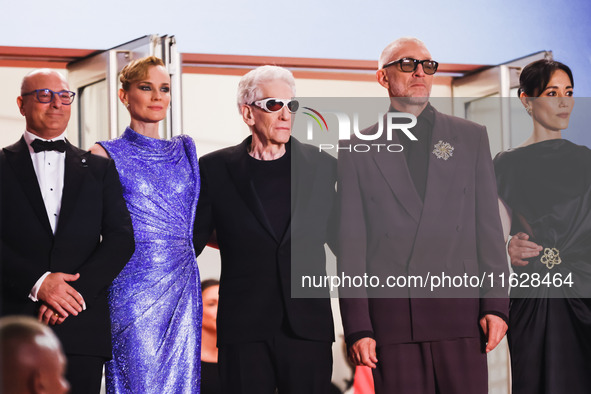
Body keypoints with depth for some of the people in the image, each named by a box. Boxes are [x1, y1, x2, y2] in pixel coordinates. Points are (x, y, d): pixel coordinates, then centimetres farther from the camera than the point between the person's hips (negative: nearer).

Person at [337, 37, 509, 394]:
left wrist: (496, 304, 0)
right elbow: (351, 243, 6)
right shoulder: (358, 150, 10)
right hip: (391, 319, -1)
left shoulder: (471, 137, 14)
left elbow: (489, 226, 10)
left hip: (460, 311, 1)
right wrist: (357, 326, -2)